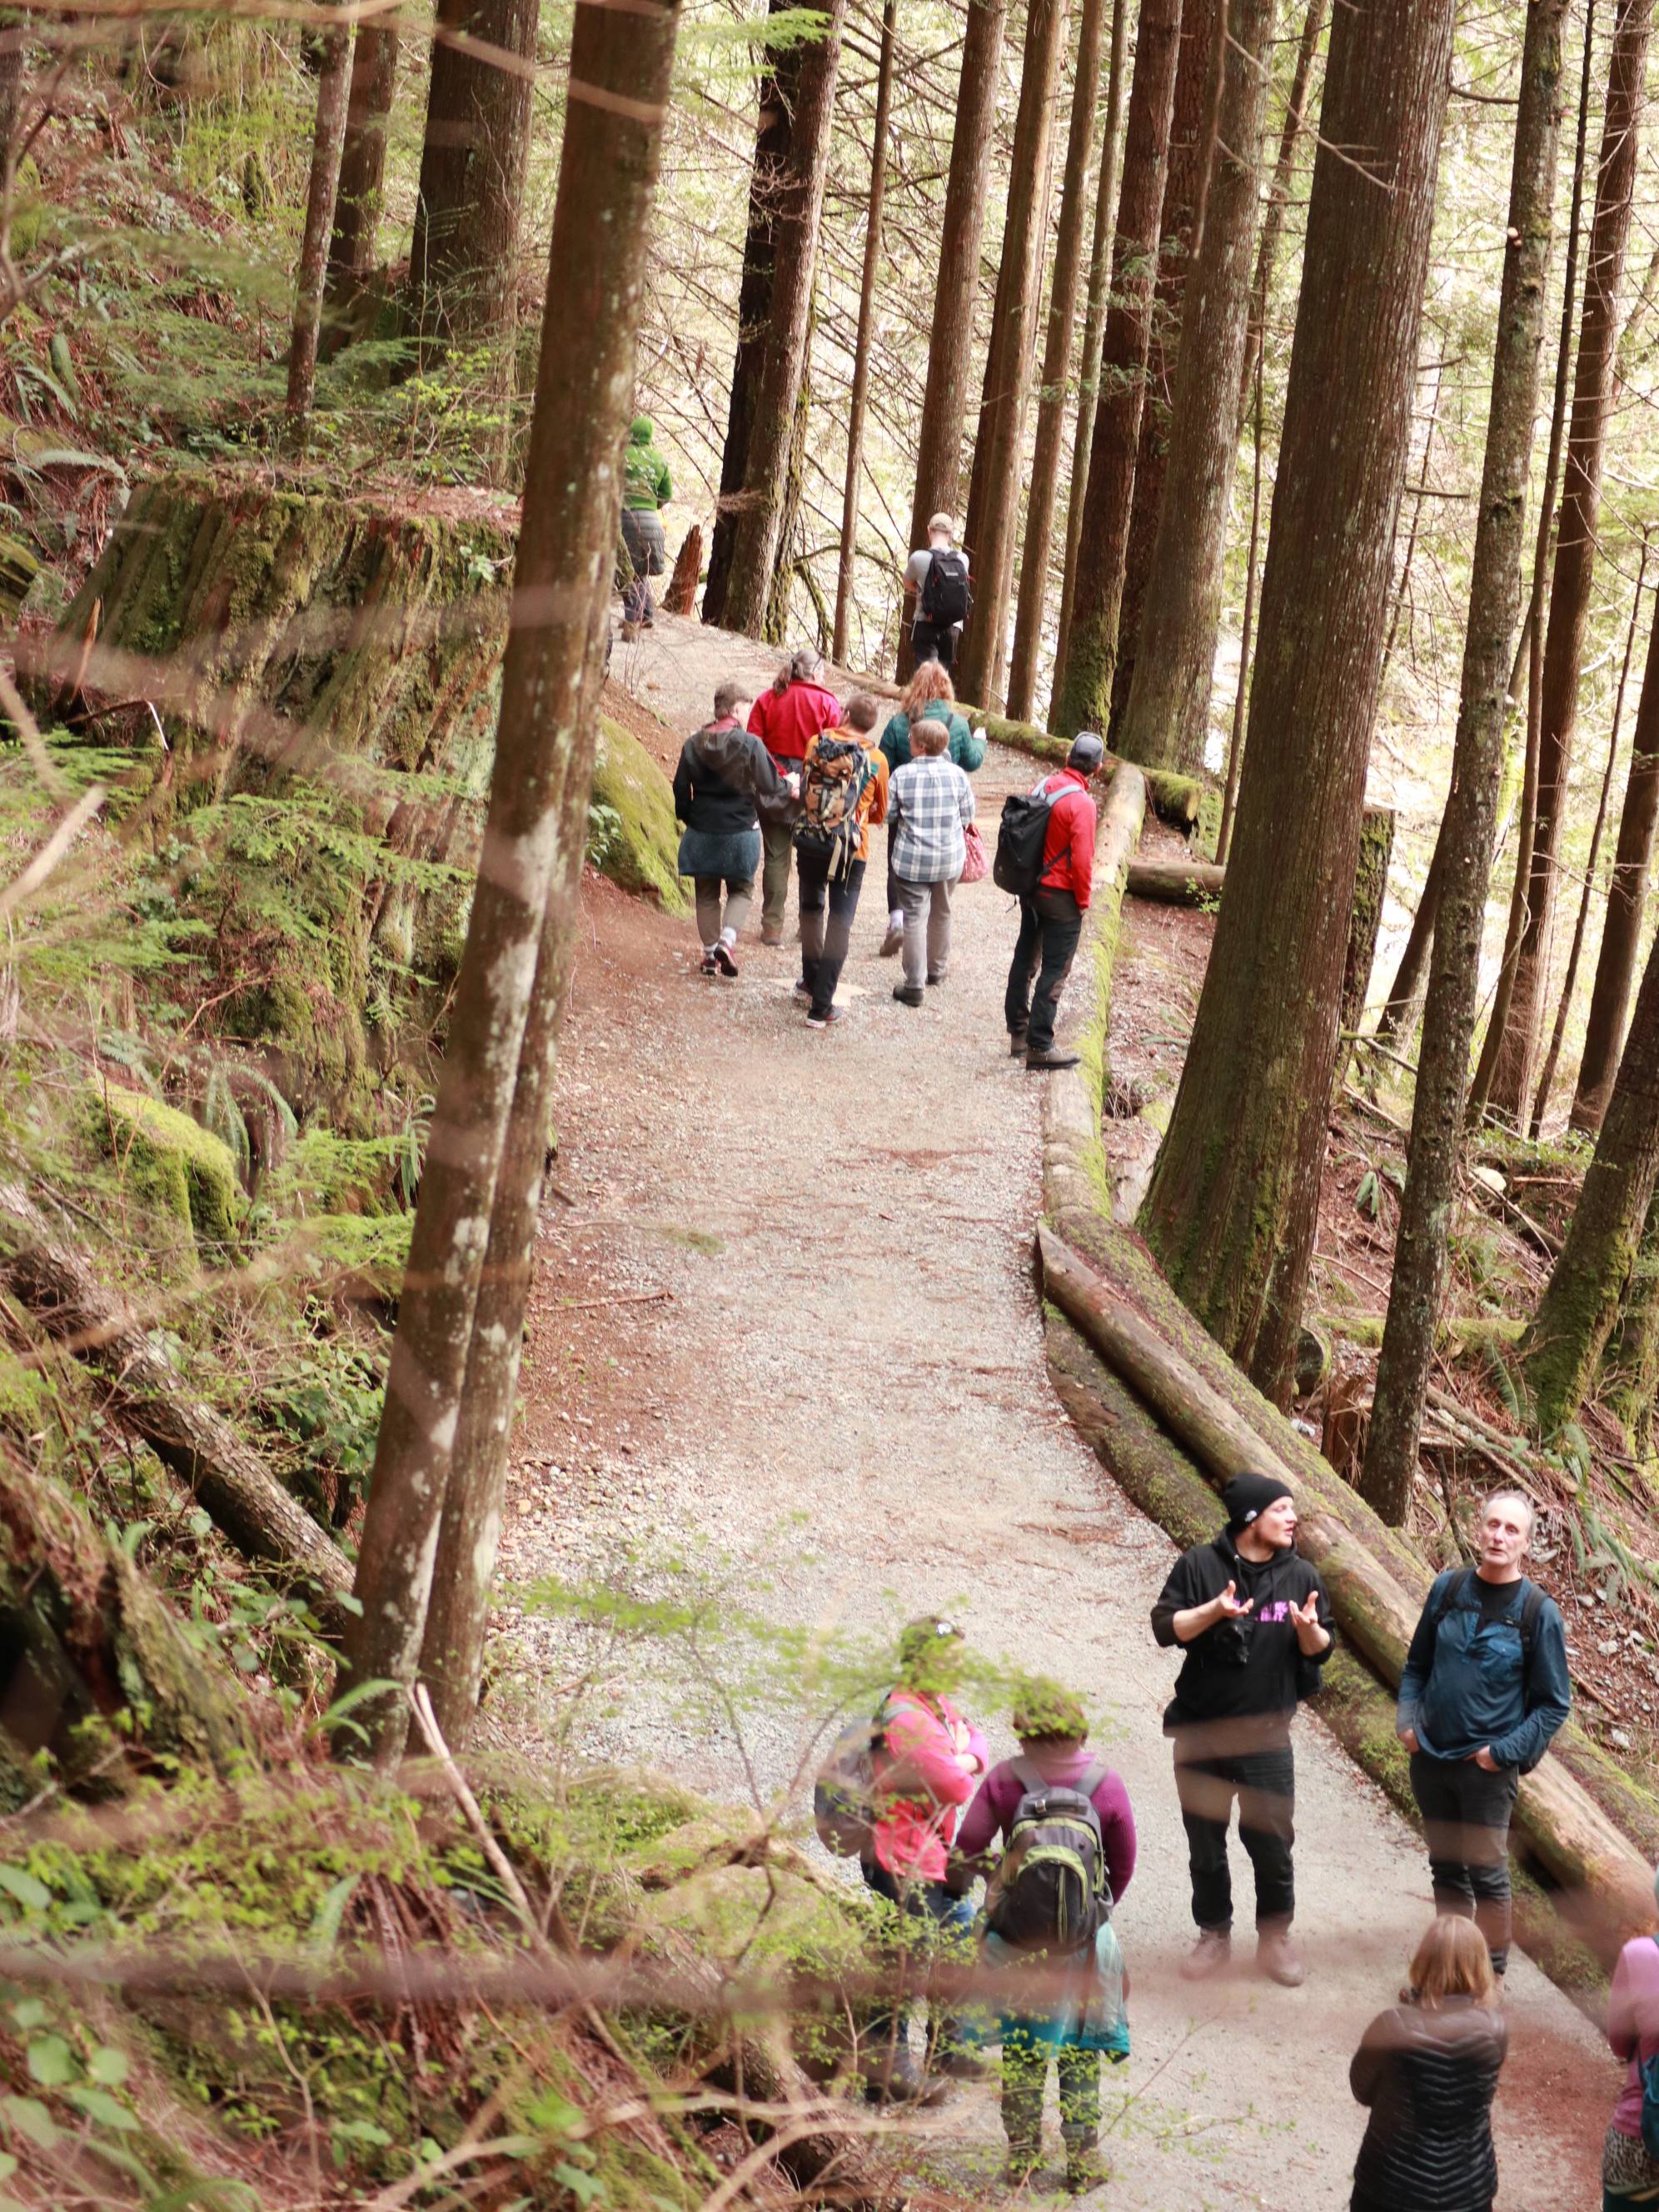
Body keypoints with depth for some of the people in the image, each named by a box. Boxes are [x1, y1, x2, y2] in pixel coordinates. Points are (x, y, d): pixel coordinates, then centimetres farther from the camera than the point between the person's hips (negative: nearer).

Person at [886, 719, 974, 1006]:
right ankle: (937, 969, 37)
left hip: (912, 860, -3)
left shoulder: (902, 775, -13)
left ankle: (914, 985, -4)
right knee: (941, 912, 22)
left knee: (915, 918, 0)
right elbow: (967, 817, 1)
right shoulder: (957, 775, -7)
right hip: (950, 858, 3)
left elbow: (889, 815, -6)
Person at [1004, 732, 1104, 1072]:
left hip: (1030, 888, 7)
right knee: (1055, 971, -1)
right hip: (1061, 897, -7)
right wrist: (1083, 900, -7)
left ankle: (1018, 1032, 28)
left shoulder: (1042, 786, 0)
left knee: (1025, 959, 18)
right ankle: (1039, 1047, 0)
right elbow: (1082, 859, -22)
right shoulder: (1081, 804, -21)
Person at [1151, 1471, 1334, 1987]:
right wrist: (1214, 1611, -24)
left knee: (1272, 1842, 2)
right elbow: (1165, 1627, -9)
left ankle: (1275, 1938, 18)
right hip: (1201, 1733, -1)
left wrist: (1309, 1629, -16)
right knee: (1205, 1843, 10)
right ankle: (1214, 1936, 25)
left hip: (1267, 1736, 1)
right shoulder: (1201, 1566, -6)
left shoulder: (1300, 1576, 2)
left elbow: (1321, 1651, 6)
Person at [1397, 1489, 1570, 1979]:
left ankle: (1492, 1973, 17)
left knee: (1487, 1873, 3)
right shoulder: (1448, 1588, 2)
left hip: (1487, 1768, -4)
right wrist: (1408, 1718, -1)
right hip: (1430, 1757, 4)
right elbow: (1417, 1663, 14)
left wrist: (1506, 1752, -12)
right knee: (1446, 1867, 15)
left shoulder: (1538, 1611, -8)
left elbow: (1554, 1702, -4)